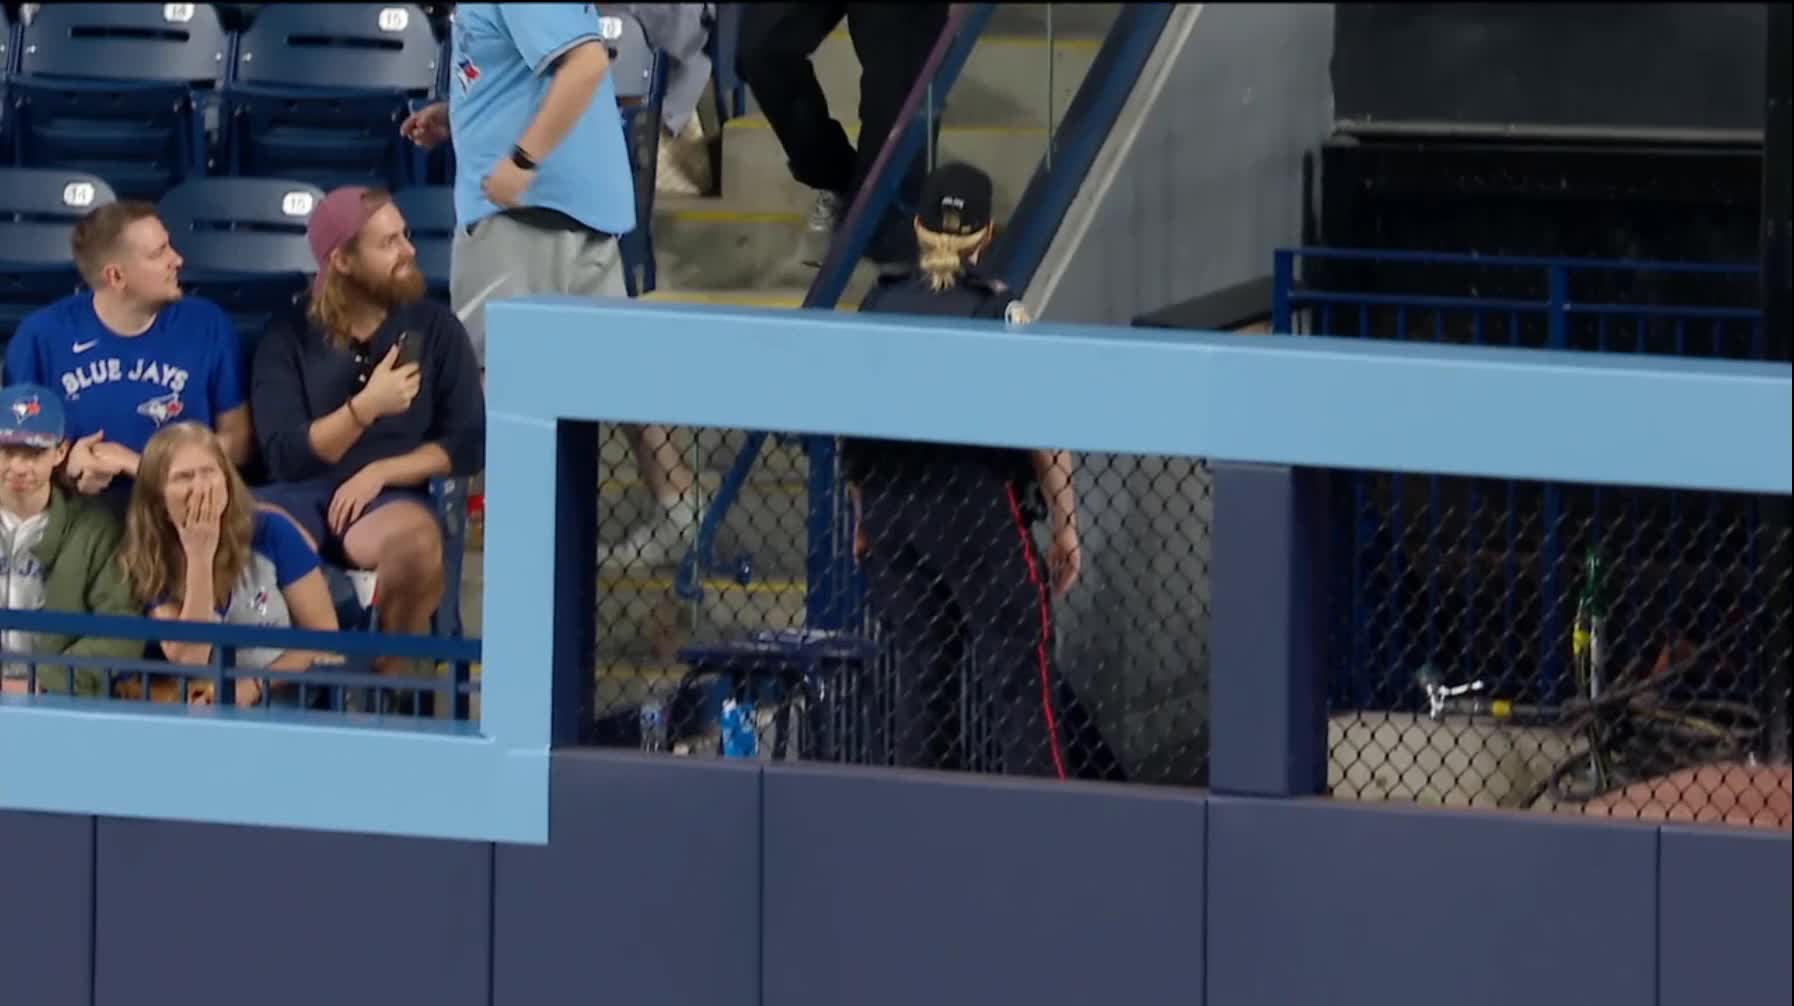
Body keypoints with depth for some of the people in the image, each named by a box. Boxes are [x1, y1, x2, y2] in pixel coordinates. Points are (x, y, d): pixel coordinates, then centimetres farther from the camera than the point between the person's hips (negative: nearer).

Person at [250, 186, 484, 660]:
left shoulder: (435, 329, 9)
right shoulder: (288, 340, 7)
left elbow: (469, 444, 3)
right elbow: (284, 456, -4)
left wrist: (381, 472, -9)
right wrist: (365, 407, -16)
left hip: (391, 497, 0)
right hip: (301, 495, 0)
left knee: (415, 539, -37)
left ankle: (394, 676, -14)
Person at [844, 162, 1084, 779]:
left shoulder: (879, 309, 4)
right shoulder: (1000, 312, -9)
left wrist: (865, 518, 20)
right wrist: (1064, 526, -4)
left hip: (891, 513, 5)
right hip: (979, 505, -5)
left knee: (921, 674, 12)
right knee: (1019, 677, -2)